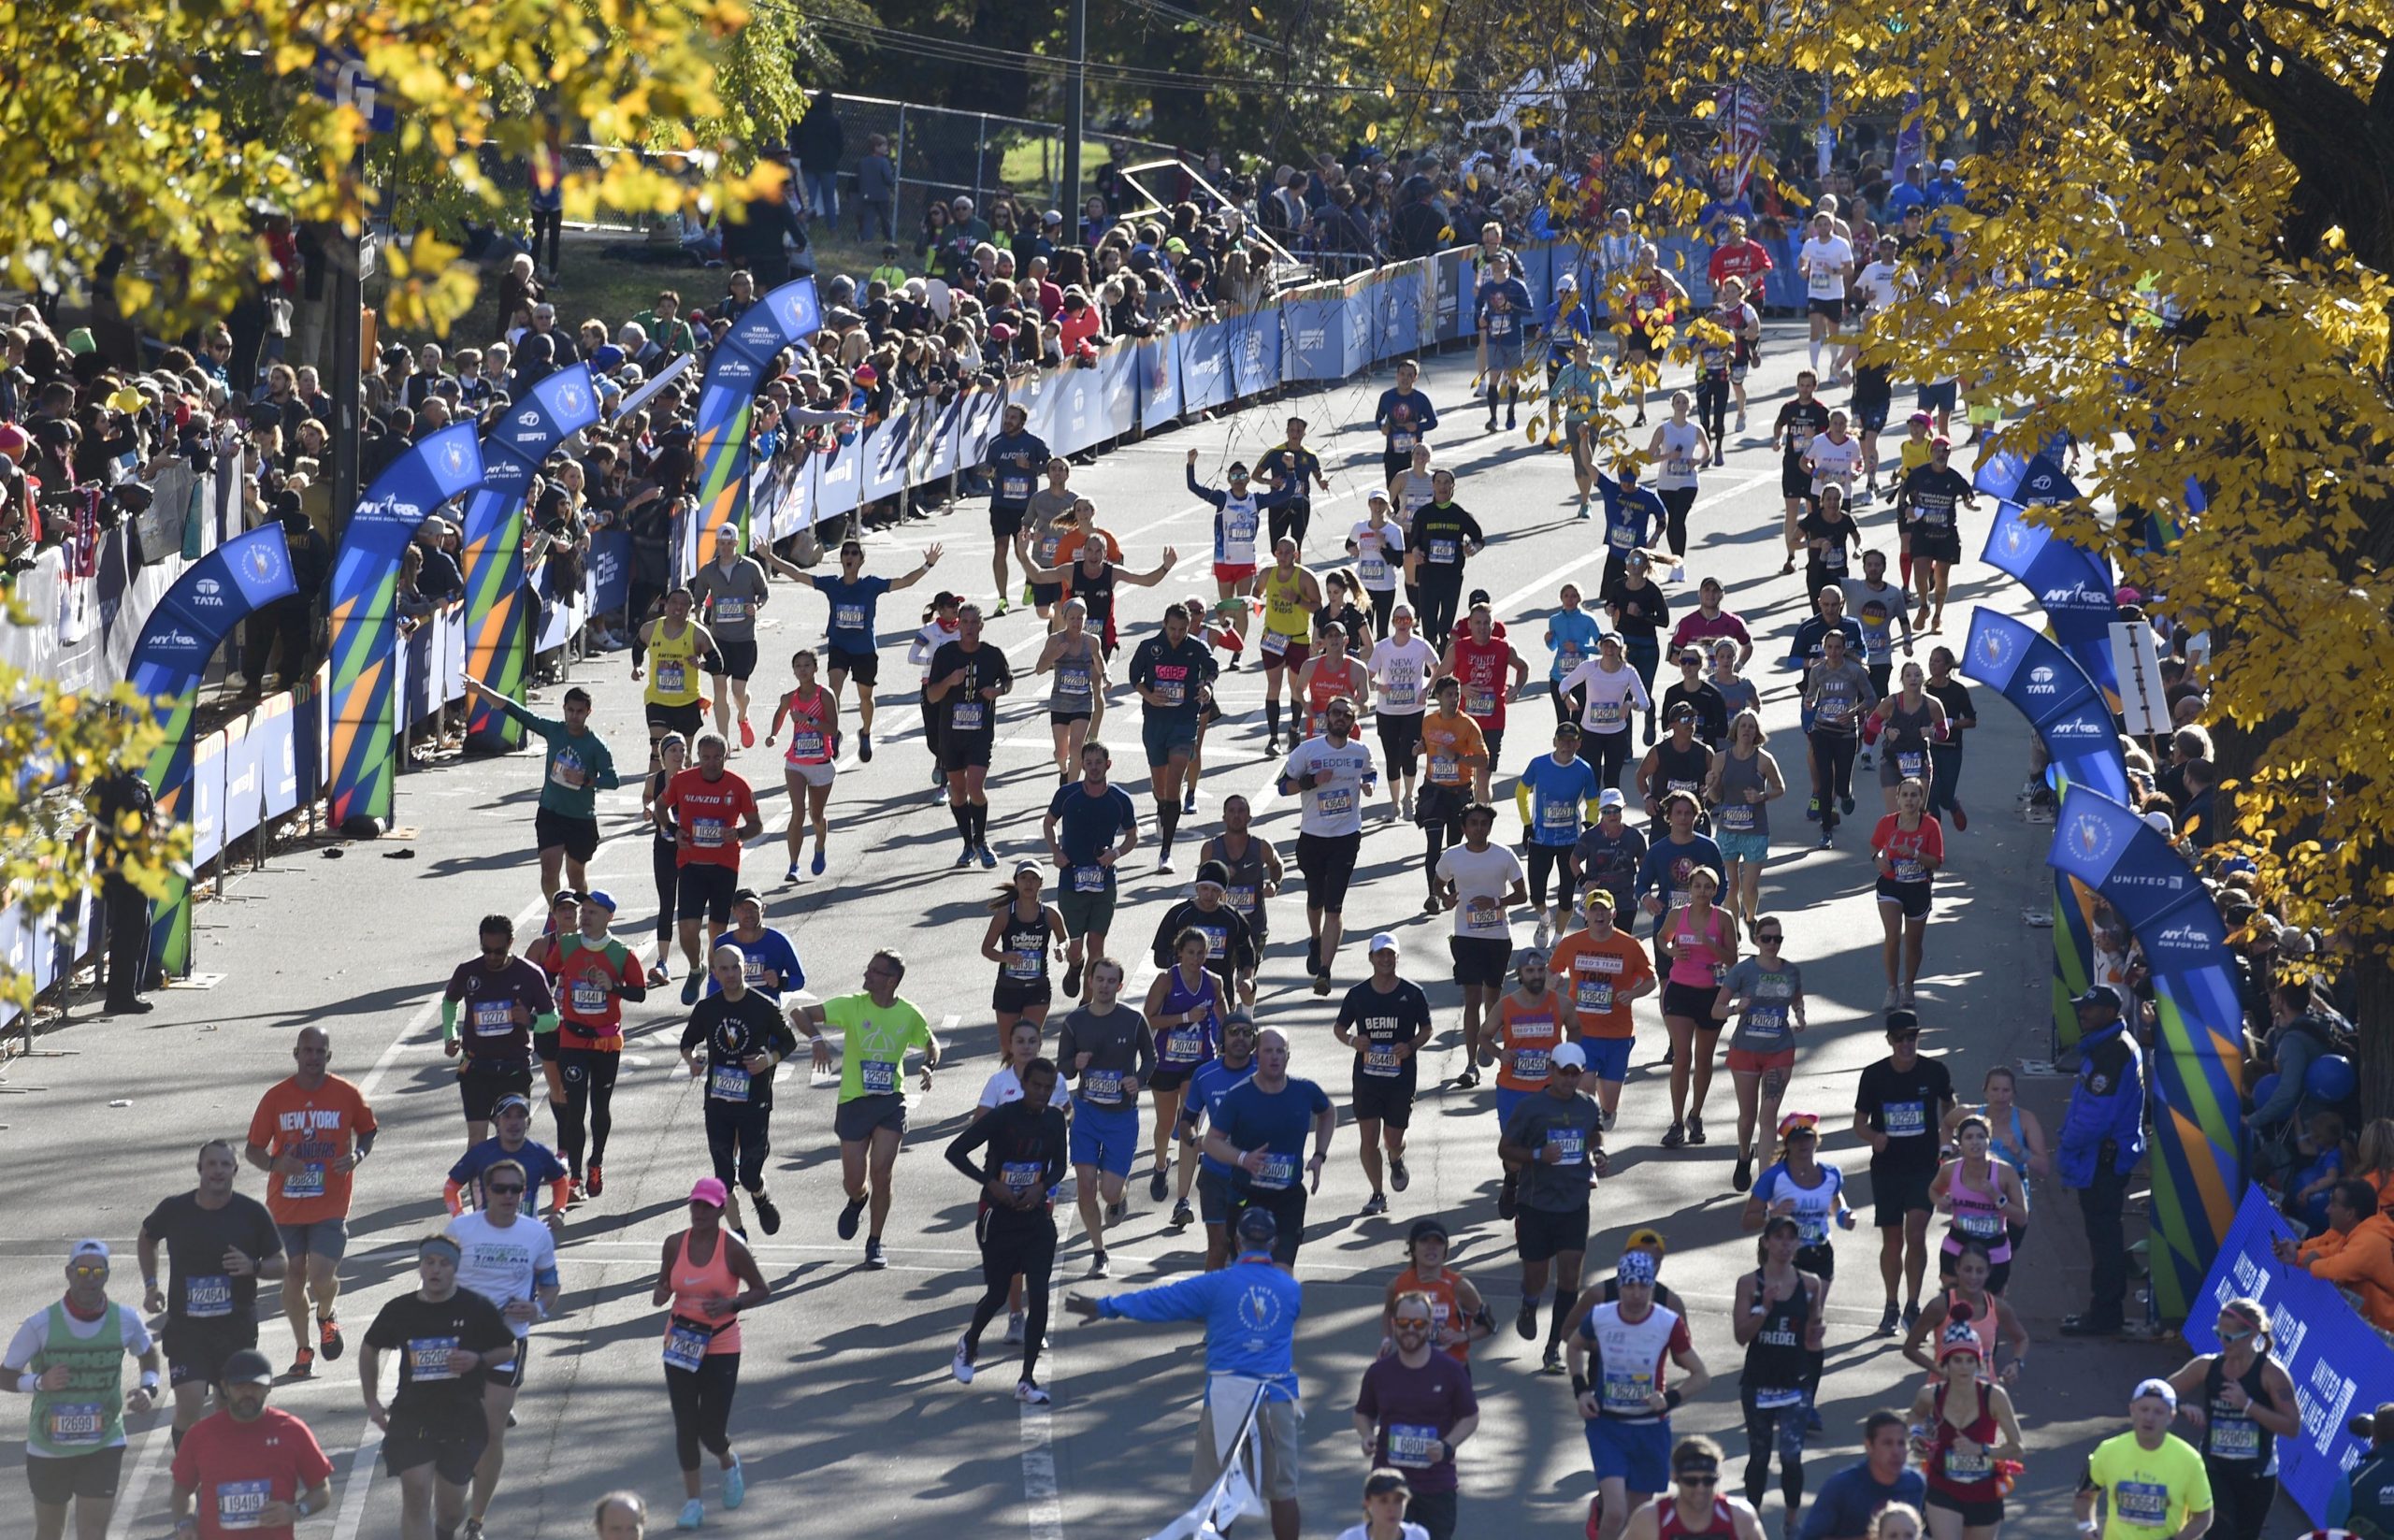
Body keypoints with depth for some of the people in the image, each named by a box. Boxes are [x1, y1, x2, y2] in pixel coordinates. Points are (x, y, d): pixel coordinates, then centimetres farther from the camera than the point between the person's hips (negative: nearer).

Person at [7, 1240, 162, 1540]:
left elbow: (148, 1352, 14)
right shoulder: (41, 1325, -14)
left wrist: (149, 1386, -6)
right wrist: (40, 1382, -26)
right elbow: (6, 1375, -6)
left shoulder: (126, 1320, -8)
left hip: (104, 1445, 0)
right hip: (49, 1446, 0)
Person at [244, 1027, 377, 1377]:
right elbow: (252, 1149, 2)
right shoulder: (276, 1097, -2)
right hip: (285, 1207, 2)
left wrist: (358, 1155, -8)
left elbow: (368, 1131, 14)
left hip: (330, 1207, -2)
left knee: (321, 1279, -12)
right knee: (293, 1278, 6)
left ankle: (325, 1318, 23)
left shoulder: (348, 1095, -2)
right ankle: (303, 1348, 25)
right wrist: (276, 1164, -19)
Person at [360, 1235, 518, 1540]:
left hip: (463, 1420, 0)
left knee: (450, 1507, 10)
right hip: (411, 1416, 0)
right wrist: (372, 1402, 12)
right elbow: (370, 1350, 17)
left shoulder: (477, 1309, -4)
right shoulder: (399, 1311, 1)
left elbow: (508, 1351, 7)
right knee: (415, 1492, -16)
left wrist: (478, 1360, -14)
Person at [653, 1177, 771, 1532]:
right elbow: (664, 1285, 11)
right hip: (680, 1345, 3)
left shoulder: (733, 1248, -11)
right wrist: (660, 1294, -13)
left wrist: (731, 1304, -19)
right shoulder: (675, 1244, -1)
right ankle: (693, 1500, 14)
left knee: (711, 1430, -2)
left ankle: (728, 1463, 35)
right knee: (685, 1426, 1)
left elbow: (762, 1291, -2)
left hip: (721, 1347, -3)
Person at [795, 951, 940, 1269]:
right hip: (854, 1101, 0)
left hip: (891, 1102, 0)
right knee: (853, 1180, 4)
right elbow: (800, 1014, -12)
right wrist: (816, 1039, -32)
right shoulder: (852, 1006, -7)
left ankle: (874, 1243, 8)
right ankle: (857, 1201, 43)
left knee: (882, 1173, -9)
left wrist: (929, 1067, -5)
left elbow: (931, 1044, 17)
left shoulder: (909, 1014, -2)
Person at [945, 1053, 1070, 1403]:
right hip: (998, 1217, -4)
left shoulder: (1054, 1119, 0)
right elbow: (955, 1151, -15)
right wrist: (990, 1184, -24)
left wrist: (1042, 1187, -10)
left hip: (1036, 1215, 4)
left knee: (1039, 1296, -7)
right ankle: (969, 1344, 39)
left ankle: (1027, 1381, -1)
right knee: (997, 1294, 6)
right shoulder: (1002, 1117, -15)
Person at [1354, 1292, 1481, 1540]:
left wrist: (1447, 1446, -14)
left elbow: (1470, 1417, 4)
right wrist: (1367, 1437, -6)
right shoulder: (1379, 1372, 5)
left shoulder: (1450, 1371, -2)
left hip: (1436, 1483, -1)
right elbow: (1363, 1414, 17)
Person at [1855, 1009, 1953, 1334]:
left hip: (1924, 1167, -1)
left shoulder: (1935, 1071, -4)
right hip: (1886, 1169, 1)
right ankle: (1891, 1307, 22)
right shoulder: (1874, 1076, -4)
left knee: (1916, 1233, -16)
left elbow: (1948, 1107, 16)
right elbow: (1859, 1123, 3)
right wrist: (1873, 1137, -18)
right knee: (1892, 1240, 7)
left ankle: (1913, 1305, -8)